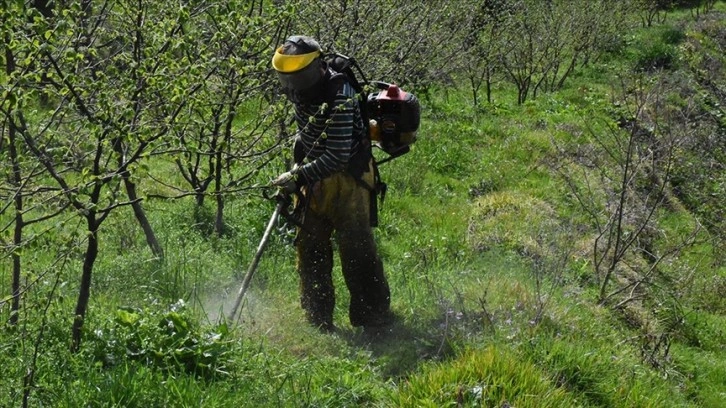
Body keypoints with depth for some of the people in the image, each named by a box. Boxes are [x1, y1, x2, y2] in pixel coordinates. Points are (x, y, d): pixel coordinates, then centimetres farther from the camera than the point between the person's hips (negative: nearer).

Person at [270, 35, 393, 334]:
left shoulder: (339, 99, -25)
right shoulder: (302, 92, 1)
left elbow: (337, 156, -29)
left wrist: (299, 176, -30)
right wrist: (298, 162, 14)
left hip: (347, 180, -8)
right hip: (314, 178, 8)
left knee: (356, 251, -8)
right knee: (310, 250, 9)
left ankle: (374, 319, 3)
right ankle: (319, 322, 18)